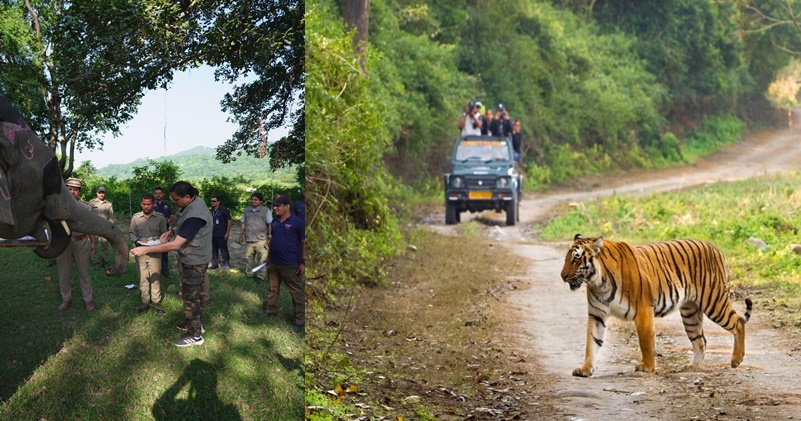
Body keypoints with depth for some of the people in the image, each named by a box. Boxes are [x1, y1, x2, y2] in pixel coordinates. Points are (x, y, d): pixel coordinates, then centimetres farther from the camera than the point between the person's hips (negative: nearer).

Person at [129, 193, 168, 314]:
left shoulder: (160, 218, -1)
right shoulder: (135, 217, 4)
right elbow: (131, 233, 8)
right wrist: (136, 240, -12)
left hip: (155, 252, -2)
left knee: (155, 278, 2)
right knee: (143, 278, 7)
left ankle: (156, 302, 11)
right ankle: (145, 301, 17)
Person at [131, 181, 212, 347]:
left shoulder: (194, 216, -34)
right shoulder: (194, 202, -3)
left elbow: (175, 245, -31)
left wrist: (146, 249, -26)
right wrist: (172, 231, -2)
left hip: (194, 261, -9)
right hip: (192, 258, 9)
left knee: (191, 296, 3)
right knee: (196, 293, 23)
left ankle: (194, 335, 16)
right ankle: (196, 324, 39)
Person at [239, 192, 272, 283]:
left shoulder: (266, 211, -1)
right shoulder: (246, 210, 12)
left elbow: (270, 225, -3)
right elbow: (243, 225, 18)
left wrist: (269, 237, -8)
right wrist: (241, 236, 16)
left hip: (261, 240, -4)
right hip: (249, 240, 4)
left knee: (261, 259, -2)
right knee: (249, 258, 10)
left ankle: (260, 276, 7)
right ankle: (250, 274, 24)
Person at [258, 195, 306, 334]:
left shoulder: (297, 222, -11)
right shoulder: (274, 222, 8)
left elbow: (304, 243, -10)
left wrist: (303, 262, -13)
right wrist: (268, 256, 18)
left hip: (290, 264, -7)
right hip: (273, 262, 7)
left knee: (297, 292, -1)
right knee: (273, 288, 19)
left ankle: (300, 321, 3)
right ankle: (271, 310, 35)